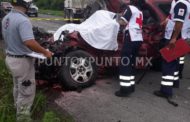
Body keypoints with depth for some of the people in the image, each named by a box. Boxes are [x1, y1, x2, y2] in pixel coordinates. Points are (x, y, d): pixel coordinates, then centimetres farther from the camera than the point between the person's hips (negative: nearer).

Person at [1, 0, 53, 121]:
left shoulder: (6, 18, 4)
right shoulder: (23, 20, -26)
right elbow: (29, 42, -37)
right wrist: (45, 52, -26)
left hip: (10, 57, 9)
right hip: (22, 60, -9)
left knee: (18, 87, 27)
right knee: (27, 91, 7)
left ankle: (19, 109, 46)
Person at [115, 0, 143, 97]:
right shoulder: (139, 11, 24)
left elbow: (123, 22, -7)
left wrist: (117, 21, 11)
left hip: (131, 39, -9)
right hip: (138, 39, 9)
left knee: (125, 64, -7)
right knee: (131, 63, 15)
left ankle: (125, 89, -9)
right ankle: (131, 86, 19)